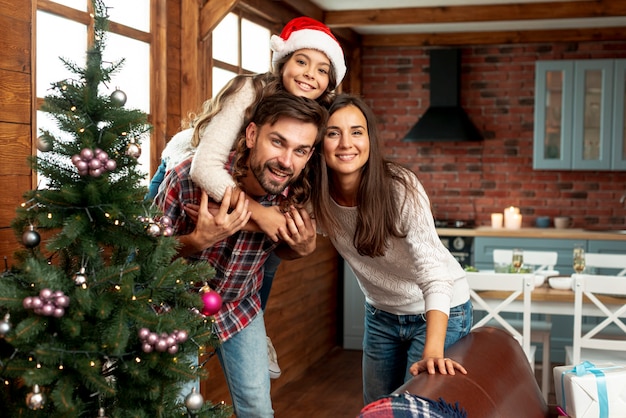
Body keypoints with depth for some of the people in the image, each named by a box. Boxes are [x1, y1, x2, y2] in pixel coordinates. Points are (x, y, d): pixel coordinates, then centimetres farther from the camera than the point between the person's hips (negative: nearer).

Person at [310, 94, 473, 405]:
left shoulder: (400, 188, -29)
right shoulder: (318, 198, -17)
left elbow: (433, 275, -35)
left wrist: (432, 352, -48)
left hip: (438, 312, -4)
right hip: (380, 314, 5)